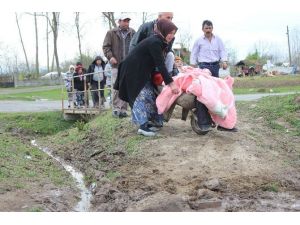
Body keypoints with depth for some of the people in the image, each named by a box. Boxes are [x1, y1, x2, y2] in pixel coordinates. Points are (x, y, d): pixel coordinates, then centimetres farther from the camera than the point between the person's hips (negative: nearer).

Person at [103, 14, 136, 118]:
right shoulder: (111, 33, 7)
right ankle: (116, 109, 1)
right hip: (117, 64, -2)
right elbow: (106, 46, 4)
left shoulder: (133, 33, 13)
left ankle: (123, 109, 5)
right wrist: (110, 56, -12)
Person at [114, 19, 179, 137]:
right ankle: (143, 125, -12)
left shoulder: (158, 42, 6)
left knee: (149, 95, 8)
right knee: (140, 96, -11)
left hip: (142, 72, 10)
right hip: (133, 71, -10)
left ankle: (146, 123, 13)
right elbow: (160, 65, -30)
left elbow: (159, 63, 11)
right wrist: (170, 83, -33)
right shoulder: (154, 42, -24)